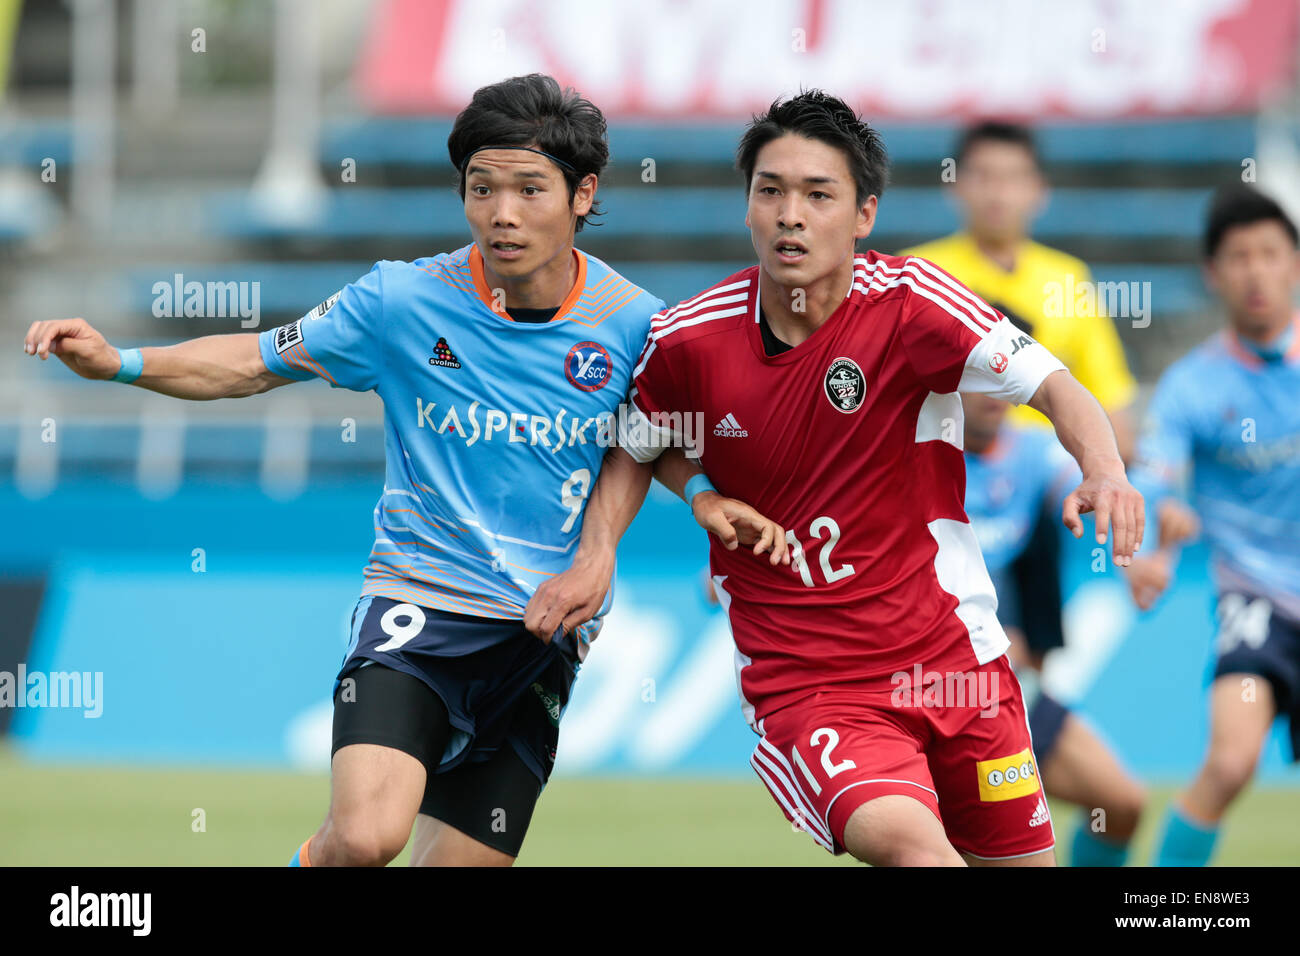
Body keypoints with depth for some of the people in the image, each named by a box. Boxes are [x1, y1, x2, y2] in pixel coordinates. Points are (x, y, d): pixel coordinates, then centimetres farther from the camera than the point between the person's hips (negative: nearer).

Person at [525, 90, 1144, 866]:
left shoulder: (909, 301, -10)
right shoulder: (688, 341, -5)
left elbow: (1056, 388, -15)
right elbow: (635, 451, 15)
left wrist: (1105, 471, -35)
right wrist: (597, 556, -1)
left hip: (951, 655, 2)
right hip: (801, 681, -2)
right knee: (909, 845, -30)